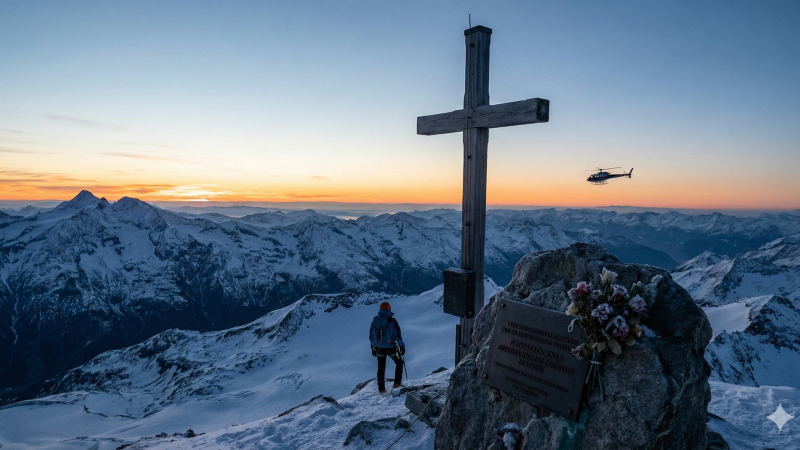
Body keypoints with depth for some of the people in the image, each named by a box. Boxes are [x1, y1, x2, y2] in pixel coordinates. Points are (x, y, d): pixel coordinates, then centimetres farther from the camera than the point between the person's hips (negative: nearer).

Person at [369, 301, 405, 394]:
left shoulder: (374, 321, -2)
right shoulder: (392, 321, -14)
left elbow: (371, 336, 7)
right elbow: (398, 335, -10)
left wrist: (373, 347, 18)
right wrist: (402, 346, 2)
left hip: (379, 348, 3)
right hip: (391, 348, -3)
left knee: (381, 368, 18)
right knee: (399, 363, 21)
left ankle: (381, 388, 21)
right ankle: (397, 383, 20)